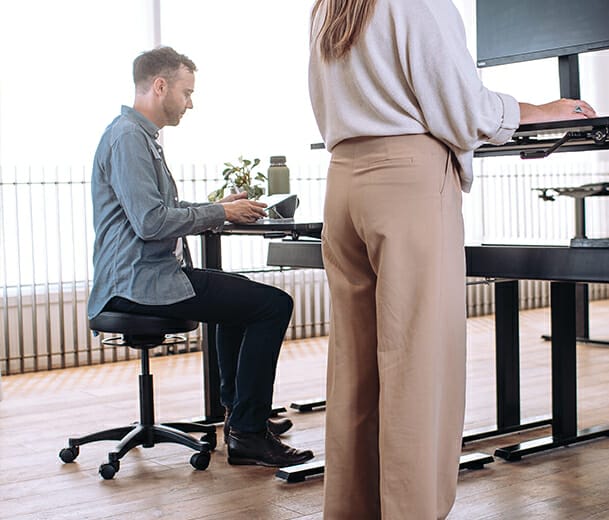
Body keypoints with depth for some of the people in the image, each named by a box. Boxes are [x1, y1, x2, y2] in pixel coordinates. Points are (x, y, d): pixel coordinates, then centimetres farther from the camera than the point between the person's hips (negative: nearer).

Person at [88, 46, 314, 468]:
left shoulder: (141, 135, 18)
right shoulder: (128, 137, -15)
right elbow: (150, 221, -25)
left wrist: (221, 206, 13)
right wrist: (220, 214, -13)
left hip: (147, 275, 12)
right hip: (142, 283, -12)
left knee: (241, 293, 31)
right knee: (274, 304, -16)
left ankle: (239, 412, 36)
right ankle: (248, 434, -10)